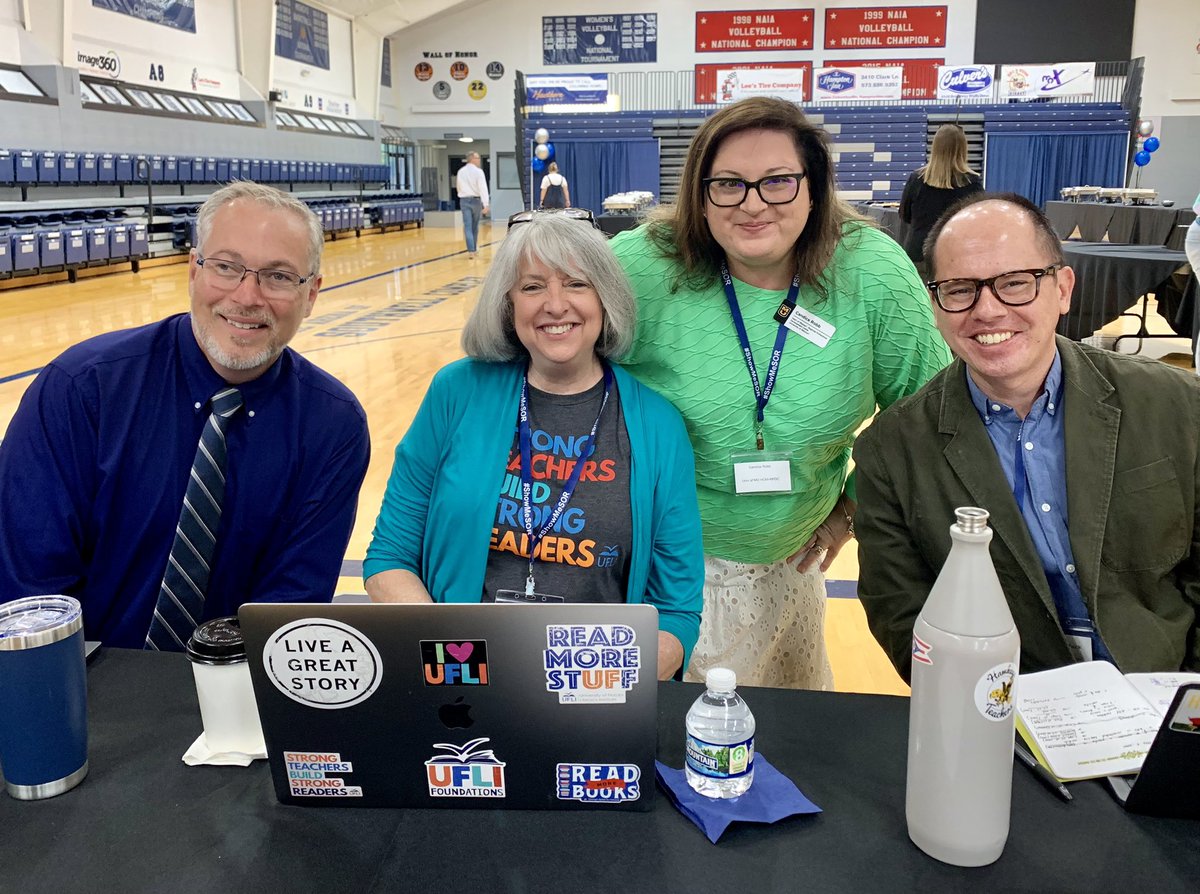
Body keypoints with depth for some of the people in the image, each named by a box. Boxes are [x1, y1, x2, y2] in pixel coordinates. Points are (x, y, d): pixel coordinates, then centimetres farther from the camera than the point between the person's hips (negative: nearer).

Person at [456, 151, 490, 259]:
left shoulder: (460, 171, 7)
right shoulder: (478, 171, -9)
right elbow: (483, 188, -17)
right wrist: (485, 204, -21)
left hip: (464, 200, 3)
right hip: (476, 200, -3)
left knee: (467, 227, -3)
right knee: (475, 226, 13)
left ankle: (471, 250, -15)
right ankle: (474, 248, 25)